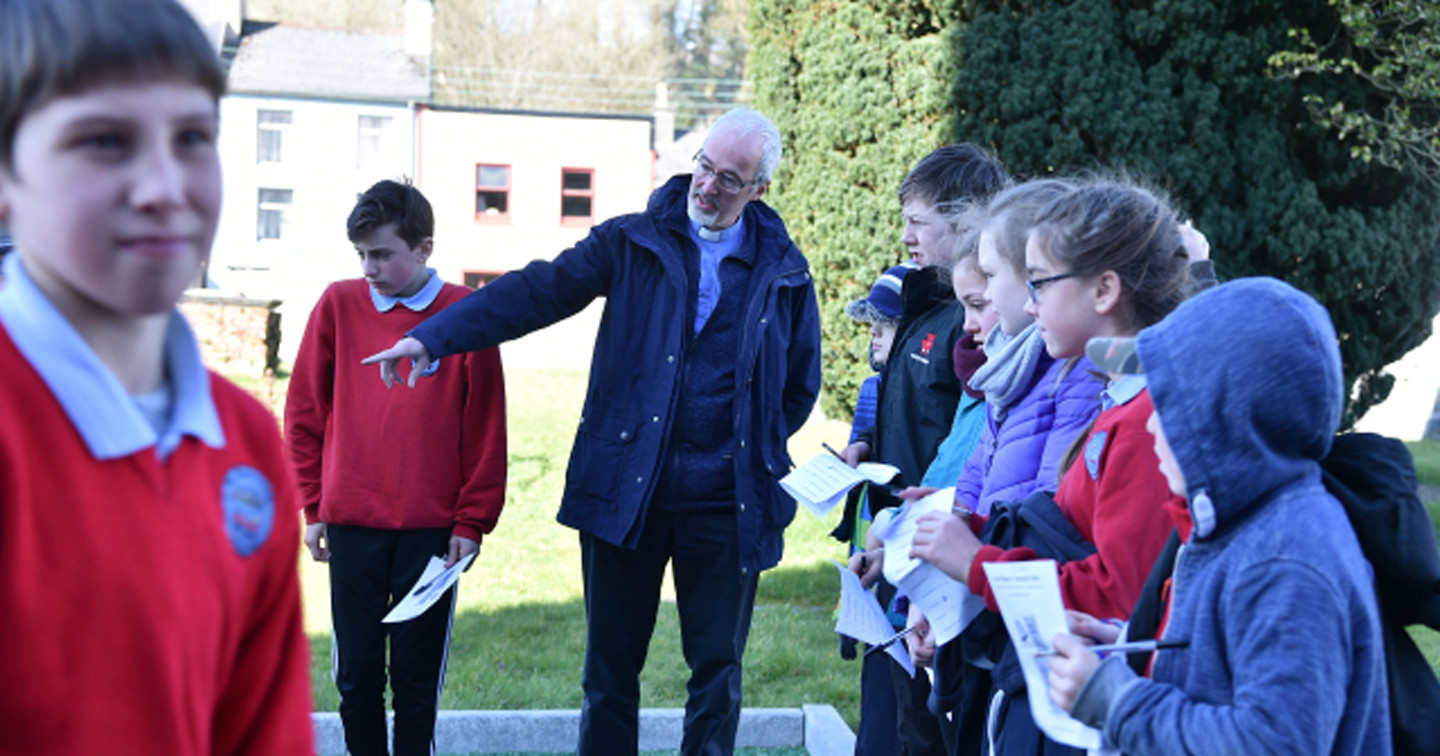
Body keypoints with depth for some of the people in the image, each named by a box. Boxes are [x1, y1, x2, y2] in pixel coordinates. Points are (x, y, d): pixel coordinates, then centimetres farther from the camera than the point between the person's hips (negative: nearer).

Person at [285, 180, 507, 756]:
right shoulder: (338, 305, 3)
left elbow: (486, 428, 0)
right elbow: (304, 412, 8)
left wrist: (471, 522, -1)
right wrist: (313, 506, 5)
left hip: (431, 529, -1)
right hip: (350, 525, 2)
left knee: (418, 675, 6)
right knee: (356, 671, 8)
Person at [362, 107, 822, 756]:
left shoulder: (784, 272, 7)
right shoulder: (632, 243, 4)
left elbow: (801, 384, 17)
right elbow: (537, 291, -6)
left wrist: (757, 450, 6)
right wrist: (432, 338, -16)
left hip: (725, 501, 1)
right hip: (625, 489, 0)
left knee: (717, 667, 8)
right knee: (611, 667, 7)